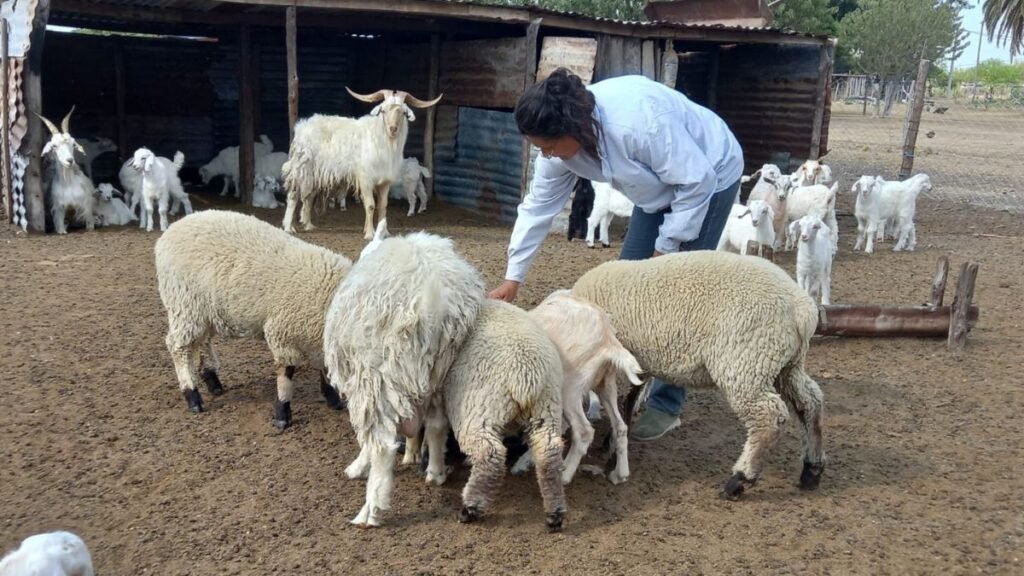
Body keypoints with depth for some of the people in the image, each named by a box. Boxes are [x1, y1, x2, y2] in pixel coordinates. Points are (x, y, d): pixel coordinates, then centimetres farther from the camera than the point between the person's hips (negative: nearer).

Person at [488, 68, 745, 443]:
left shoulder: (638, 122, -40)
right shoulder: (562, 141, -16)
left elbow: (697, 181, -30)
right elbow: (538, 206, -6)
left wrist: (665, 248, -21)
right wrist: (513, 277, -5)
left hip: (709, 178, -7)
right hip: (663, 188, 7)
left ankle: (666, 405, 1)